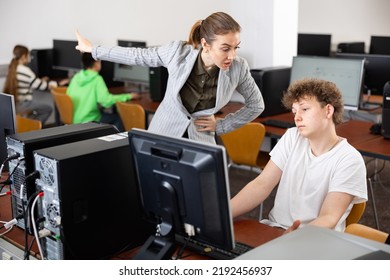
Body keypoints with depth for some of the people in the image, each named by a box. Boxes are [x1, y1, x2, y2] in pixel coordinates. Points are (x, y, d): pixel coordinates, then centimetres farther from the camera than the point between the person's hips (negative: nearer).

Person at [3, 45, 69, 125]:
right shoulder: (25, 70, -18)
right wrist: (58, 84, -2)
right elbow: (41, 86, -11)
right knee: (48, 109, 8)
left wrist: (40, 81, 28)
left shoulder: (12, 68, 7)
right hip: (22, 105, -9)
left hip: (12, 103, 9)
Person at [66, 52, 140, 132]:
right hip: (88, 122, -7)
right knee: (119, 117, 4)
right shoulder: (97, 79, -14)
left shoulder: (76, 76, 3)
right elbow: (106, 100, -25)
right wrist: (128, 96, -15)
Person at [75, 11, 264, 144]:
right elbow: (138, 56, -3)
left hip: (200, 140, 0)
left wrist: (220, 125, -6)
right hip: (164, 135, 0)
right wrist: (93, 50, 5)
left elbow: (256, 105, -1)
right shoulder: (178, 52, -20)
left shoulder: (238, 68, -18)